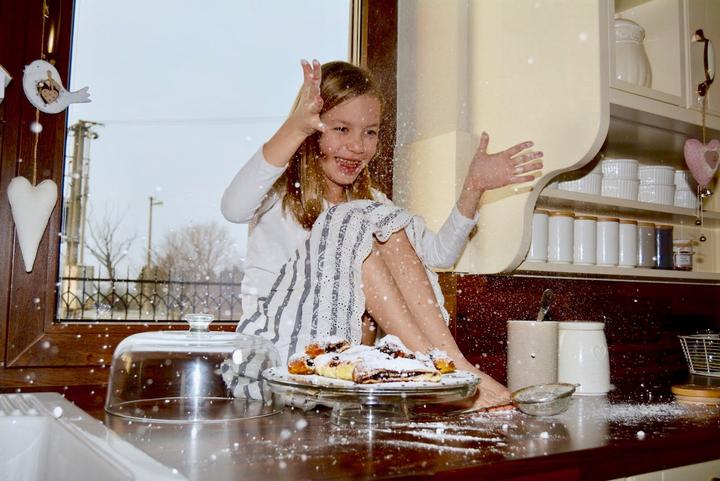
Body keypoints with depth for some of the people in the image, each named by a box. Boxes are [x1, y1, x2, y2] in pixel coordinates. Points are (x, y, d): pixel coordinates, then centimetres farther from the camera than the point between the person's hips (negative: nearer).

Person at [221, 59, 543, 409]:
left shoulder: (367, 200, 14)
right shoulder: (281, 190, -3)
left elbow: (439, 253, 5)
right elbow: (233, 209, -28)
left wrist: (472, 187, -9)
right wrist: (295, 128, -40)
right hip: (275, 339, -4)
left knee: (385, 226, -17)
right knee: (349, 227, -25)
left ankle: (452, 362, -25)